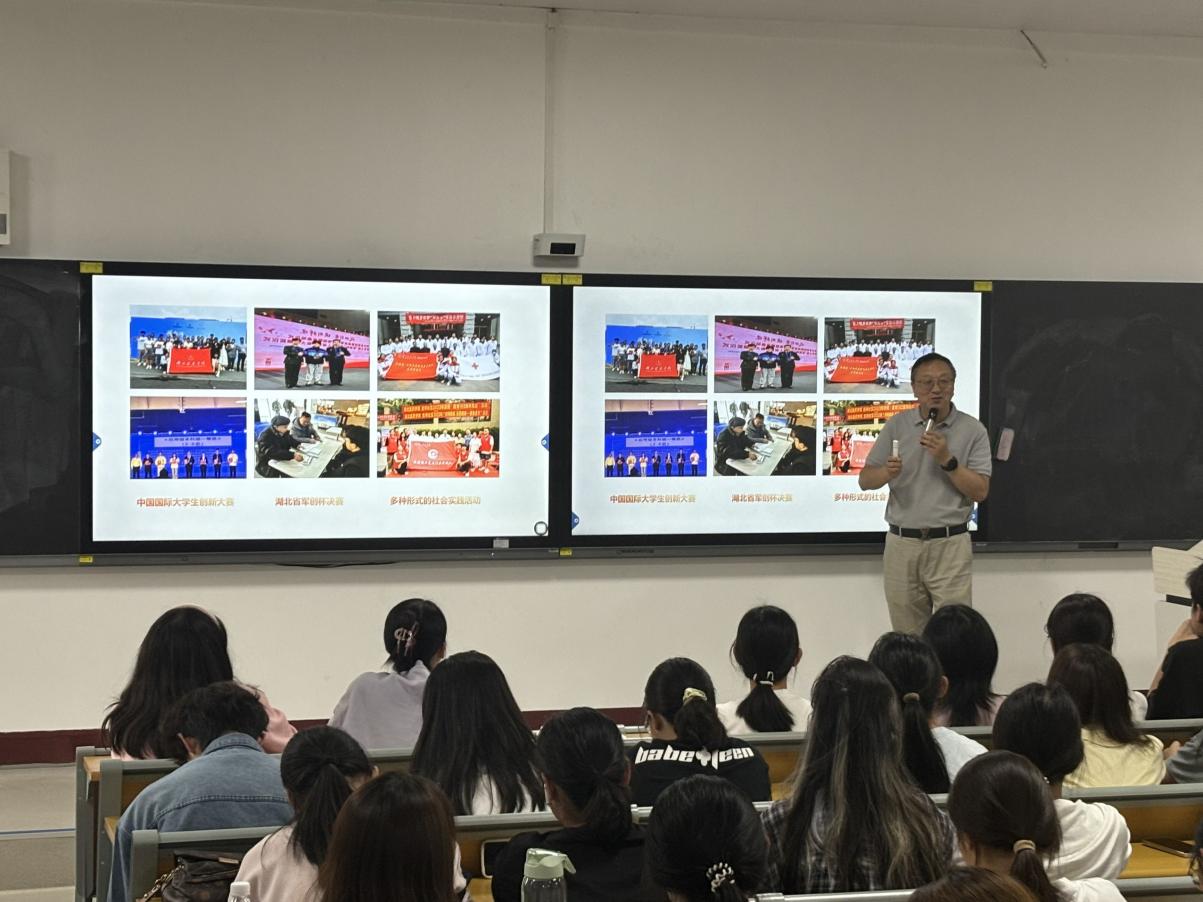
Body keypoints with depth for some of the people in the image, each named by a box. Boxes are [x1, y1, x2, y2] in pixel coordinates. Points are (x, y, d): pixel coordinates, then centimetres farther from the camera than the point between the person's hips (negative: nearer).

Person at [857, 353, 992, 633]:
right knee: (907, 638, 7)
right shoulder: (896, 426, 5)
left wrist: (947, 460, -17)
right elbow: (865, 480, 5)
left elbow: (980, 491, -5)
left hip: (950, 545, -2)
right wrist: (886, 473, -17)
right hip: (902, 544, 2)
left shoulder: (973, 430, -1)